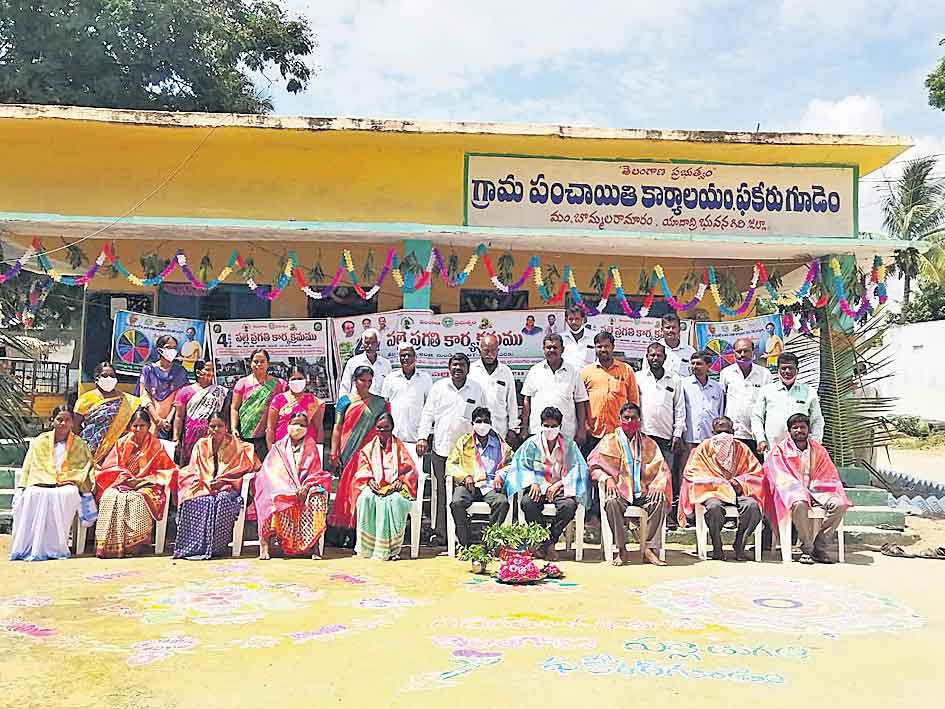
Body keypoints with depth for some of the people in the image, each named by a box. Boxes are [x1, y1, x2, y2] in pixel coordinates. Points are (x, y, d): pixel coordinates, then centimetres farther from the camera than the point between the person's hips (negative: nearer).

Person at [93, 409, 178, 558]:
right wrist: (125, 478, -8)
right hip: (122, 483, 2)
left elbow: (167, 470, 1)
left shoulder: (155, 445, 5)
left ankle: (132, 544, -30)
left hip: (145, 486, -2)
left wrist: (141, 480, -8)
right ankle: (108, 545, -29)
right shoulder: (122, 443, 12)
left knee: (137, 499, -36)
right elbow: (111, 466, 11)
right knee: (110, 497, -30)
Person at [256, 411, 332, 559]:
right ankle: (264, 543, -29)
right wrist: (290, 490, -15)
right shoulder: (279, 447, 10)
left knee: (317, 497, -32)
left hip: (305, 488, 1)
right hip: (282, 489, 0)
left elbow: (315, 471, 6)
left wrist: (306, 487, -16)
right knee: (274, 500, -34)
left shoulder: (310, 446, 13)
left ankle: (313, 546, -30)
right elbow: (271, 472, -1)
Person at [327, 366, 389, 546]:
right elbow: (337, 428, 7)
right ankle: (344, 534, 9)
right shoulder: (344, 400, 8)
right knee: (347, 490, 0)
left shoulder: (379, 403, 10)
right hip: (348, 453, 0)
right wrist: (334, 454, 2)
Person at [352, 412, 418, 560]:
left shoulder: (399, 447, 11)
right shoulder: (368, 449, 16)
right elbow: (362, 470, 11)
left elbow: (410, 469, 7)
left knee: (394, 501, -36)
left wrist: (401, 481, -10)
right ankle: (366, 547, -24)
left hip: (394, 488, -2)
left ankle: (391, 548, -27)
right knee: (366, 498, -33)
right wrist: (369, 480, -8)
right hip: (374, 487, 2)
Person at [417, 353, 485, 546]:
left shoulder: (477, 389, 9)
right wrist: (423, 437, 0)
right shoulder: (438, 387, 9)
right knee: (442, 492, 3)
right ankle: (440, 534, 9)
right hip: (441, 448, 1)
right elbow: (428, 413, 9)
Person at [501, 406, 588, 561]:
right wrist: (533, 482, -16)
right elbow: (523, 466, 2)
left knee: (570, 504, -33)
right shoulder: (532, 443, 7)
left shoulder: (569, 445, 8)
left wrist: (558, 484, -12)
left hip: (560, 486, 0)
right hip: (537, 486, 0)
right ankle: (543, 540, -16)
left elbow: (575, 469, 1)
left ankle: (550, 541, -15)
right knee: (527, 502, -33)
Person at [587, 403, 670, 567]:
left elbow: (662, 468, 9)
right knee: (611, 503, -35)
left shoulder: (649, 444, 17)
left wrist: (658, 485, -10)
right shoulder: (609, 441, 11)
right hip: (620, 491, -2)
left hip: (643, 492, 2)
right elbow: (593, 465, 7)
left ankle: (648, 550, -24)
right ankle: (622, 550, -24)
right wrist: (607, 478, -11)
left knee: (660, 501, -29)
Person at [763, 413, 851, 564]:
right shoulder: (780, 450, 7)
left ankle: (819, 547, -19)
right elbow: (781, 478, -2)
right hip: (791, 492, -4)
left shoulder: (819, 451, 17)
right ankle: (806, 549, -24)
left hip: (815, 491, 4)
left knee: (839, 504, -25)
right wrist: (800, 491, -18)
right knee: (799, 504, -38)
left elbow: (829, 476, 10)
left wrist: (813, 488, -10)